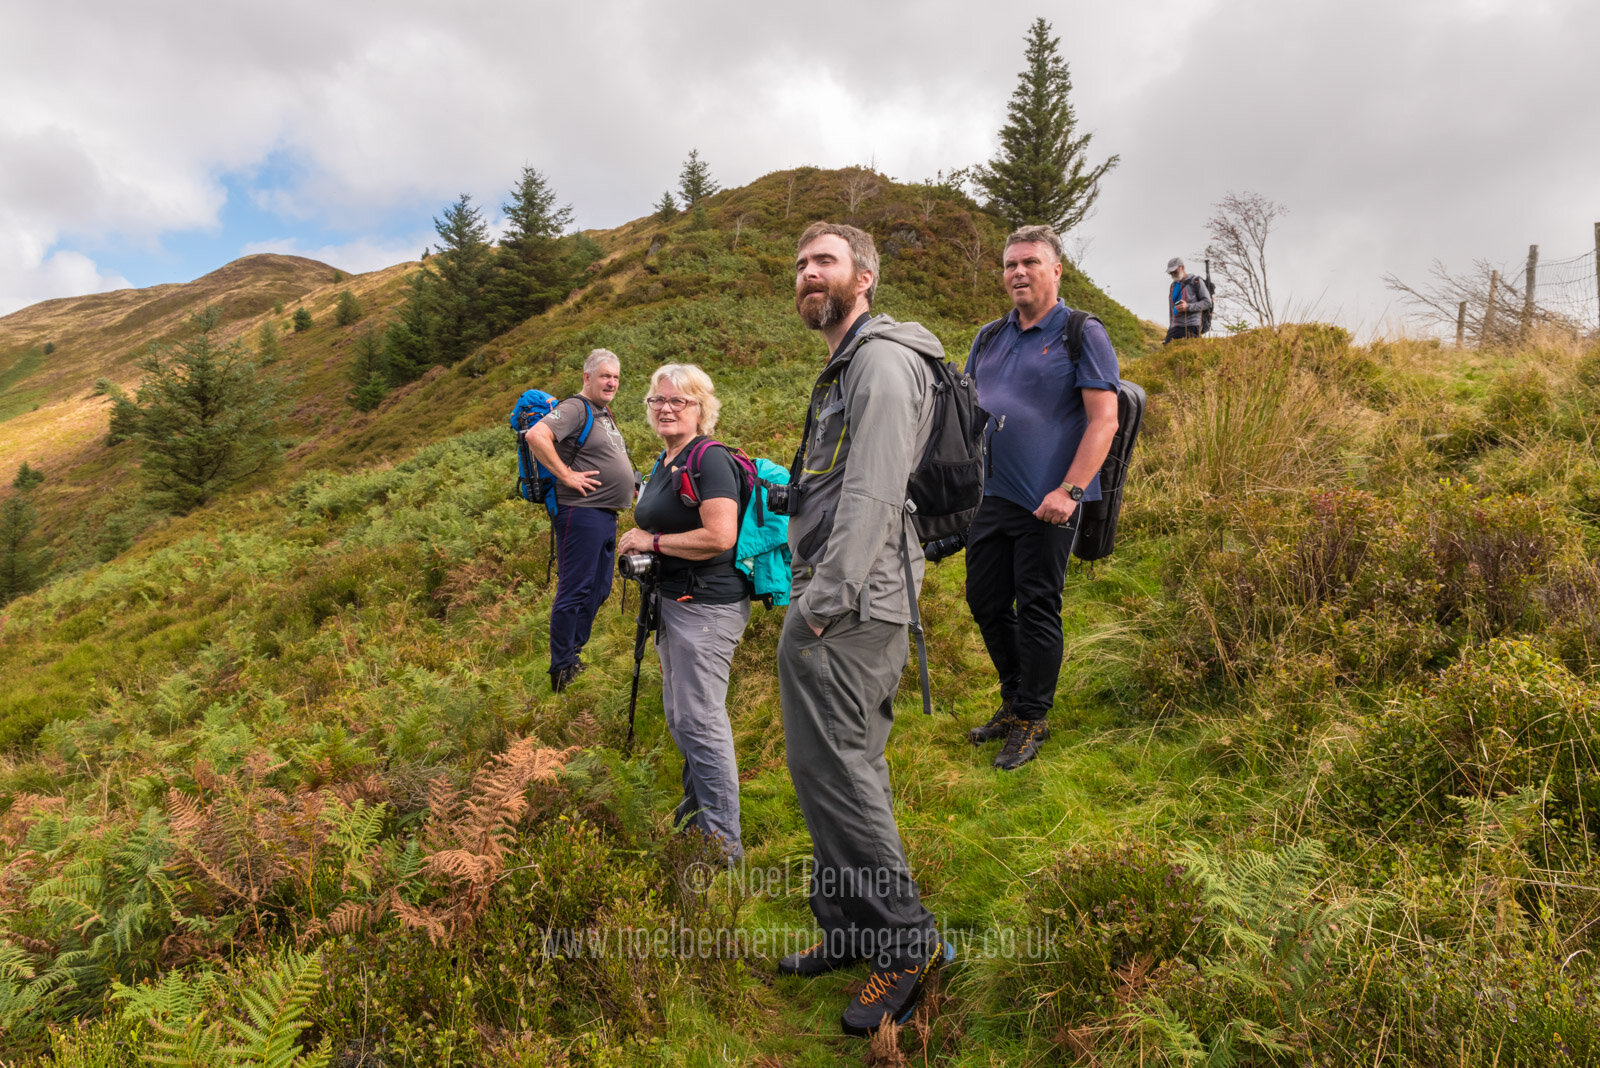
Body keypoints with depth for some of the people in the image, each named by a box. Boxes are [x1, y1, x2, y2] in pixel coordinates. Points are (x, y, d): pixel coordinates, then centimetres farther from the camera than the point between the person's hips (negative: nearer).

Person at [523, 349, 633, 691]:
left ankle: (574, 652, 29)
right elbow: (536, 435, -27)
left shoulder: (604, 413, 19)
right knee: (574, 590, -5)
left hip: (606, 515, 10)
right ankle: (561, 670, 4)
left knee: (598, 590, 16)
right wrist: (566, 475, -23)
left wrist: (627, 482, 20)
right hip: (582, 513, -10)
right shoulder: (575, 409, -11)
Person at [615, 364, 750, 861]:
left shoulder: (709, 460, -15)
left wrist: (651, 540, -16)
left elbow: (719, 536, -26)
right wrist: (636, 544, 10)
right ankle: (698, 806, 39)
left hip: (707, 605, -10)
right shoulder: (665, 463, 15)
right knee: (678, 714, 20)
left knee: (699, 718, -6)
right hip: (673, 601, 10)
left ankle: (722, 839, 7)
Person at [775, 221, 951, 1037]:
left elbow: (872, 494, -21)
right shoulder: (844, 368, 23)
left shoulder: (881, 360, -10)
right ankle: (847, 930, 27)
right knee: (844, 769, 15)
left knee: (832, 771, -7)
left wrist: (825, 600, -23)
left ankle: (907, 942, 6)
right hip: (852, 604, 10)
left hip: (849, 608, -10)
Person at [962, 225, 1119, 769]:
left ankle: (1032, 719, 18)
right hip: (988, 498, 6)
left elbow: (1104, 421, -11)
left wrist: (1069, 491, -19)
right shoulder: (989, 337, 14)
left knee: (1037, 611, 2)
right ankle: (1014, 701, 32)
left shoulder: (1083, 335, -4)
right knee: (985, 602, 13)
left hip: (1045, 504, -6)